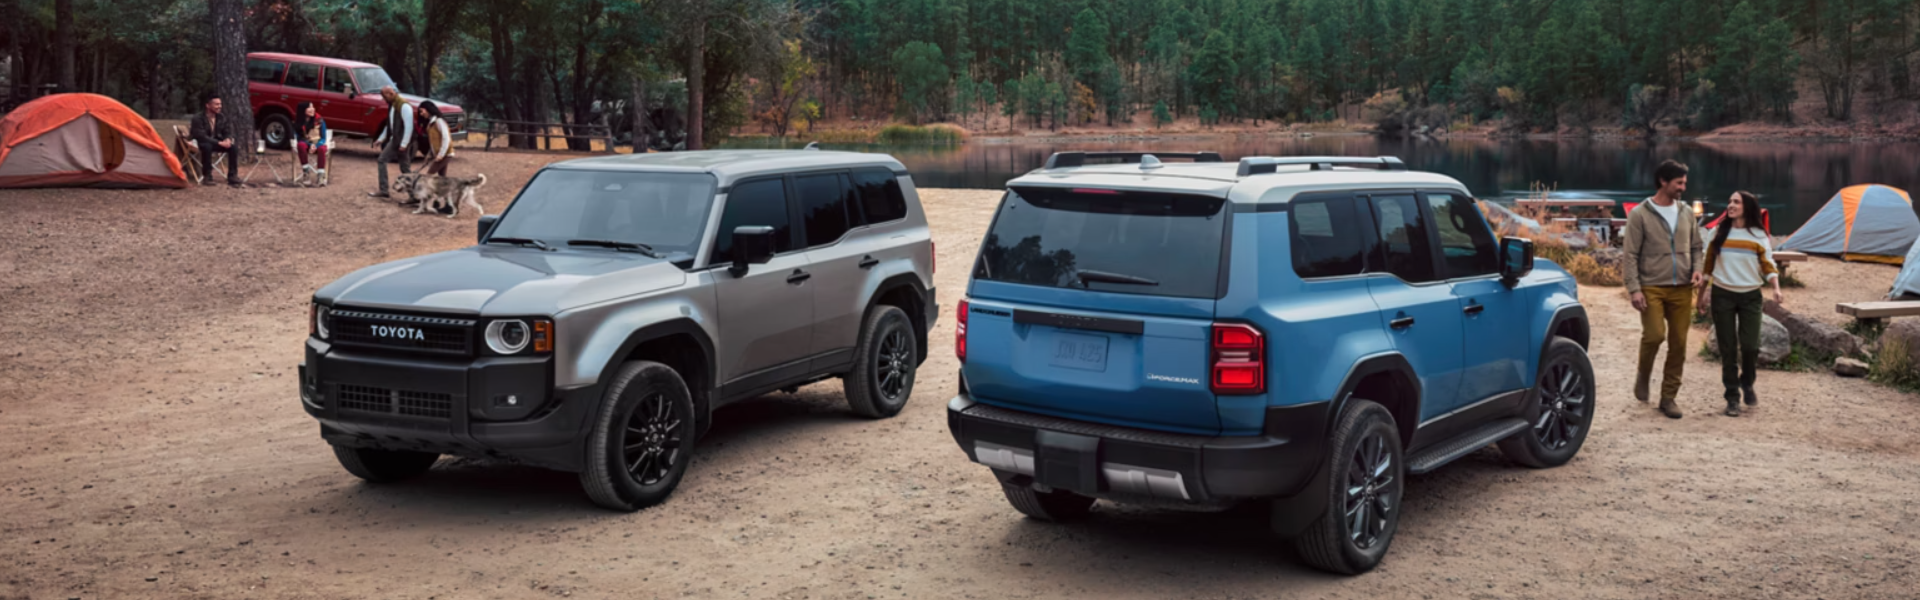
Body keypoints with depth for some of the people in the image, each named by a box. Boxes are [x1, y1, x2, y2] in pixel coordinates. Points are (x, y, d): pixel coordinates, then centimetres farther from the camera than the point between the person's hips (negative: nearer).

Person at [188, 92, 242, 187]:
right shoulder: (198, 118, -17)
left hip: (217, 142, 5)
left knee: (234, 146, -20)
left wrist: (228, 139, -23)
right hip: (202, 144, -5)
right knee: (207, 146, -41)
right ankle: (207, 177, -27)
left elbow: (228, 131, 3)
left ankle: (232, 176, -16)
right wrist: (219, 143, -32)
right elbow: (201, 136, -25)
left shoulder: (221, 118, 2)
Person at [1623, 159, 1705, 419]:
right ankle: (1643, 376, 11)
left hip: (1681, 288, 4)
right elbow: (1631, 255, -5)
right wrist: (1634, 288, -13)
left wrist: (1697, 268, 0)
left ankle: (1669, 397, 14)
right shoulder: (1640, 215, -3)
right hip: (1651, 287, -4)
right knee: (1654, 334, -18)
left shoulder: (1686, 213, 11)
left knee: (1678, 344, 3)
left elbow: (1696, 247, 20)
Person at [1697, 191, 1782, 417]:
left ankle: (1747, 383, 21)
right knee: (1728, 348, 1)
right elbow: (1709, 264, 9)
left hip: (1750, 296, -1)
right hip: (1722, 295, 1)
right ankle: (1732, 397, 9)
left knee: (1750, 345, -8)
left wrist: (1776, 288, -14)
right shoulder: (1719, 233, 5)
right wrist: (1703, 292, 5)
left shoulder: (1759, 236, 1)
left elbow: (1768, 265, 2)